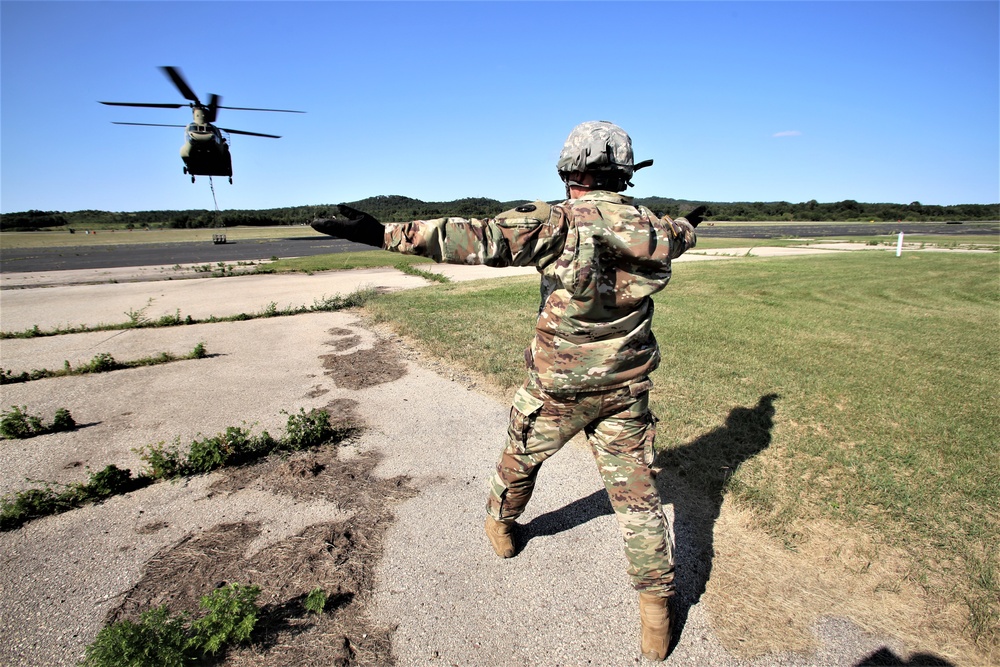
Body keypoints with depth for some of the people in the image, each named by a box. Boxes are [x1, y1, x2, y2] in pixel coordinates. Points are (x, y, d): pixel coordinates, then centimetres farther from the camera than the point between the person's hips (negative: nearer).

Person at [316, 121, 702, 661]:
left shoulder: (556, 222, -17)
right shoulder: (651, 228, 0)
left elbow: (480, 240, -29)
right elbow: (680, 236, 24)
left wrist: (384, 233, -30)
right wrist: (687, 221, 50)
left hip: (557, 389, -3)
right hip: (625, 391, 4)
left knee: (521, 458, 24)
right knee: (636, 495, 14)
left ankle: (500, 525, 50)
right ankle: (656, 607, 23)